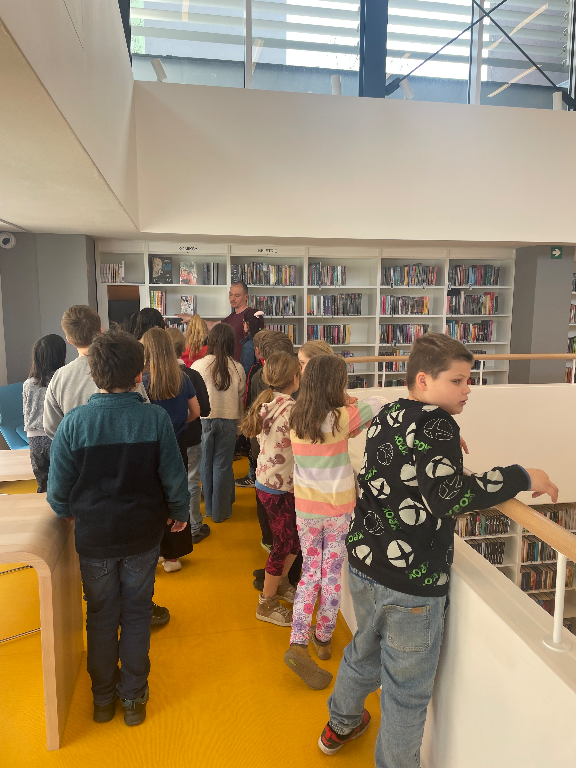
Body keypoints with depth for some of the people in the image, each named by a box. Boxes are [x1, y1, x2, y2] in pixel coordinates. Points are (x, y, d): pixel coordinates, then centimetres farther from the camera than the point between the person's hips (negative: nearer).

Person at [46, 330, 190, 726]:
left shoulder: (74, 423, -16)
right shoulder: (156, 419, -17)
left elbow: (58, 491, -8)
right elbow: (174, 478, -11)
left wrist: (70, 513, 14)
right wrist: (179, 513, 8)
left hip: (94, 537, 1)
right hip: (143, 534, 0)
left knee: (101, 617, 19)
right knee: (137, 615, 17)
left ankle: (103, 698, 38)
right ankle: (134, 698, 32)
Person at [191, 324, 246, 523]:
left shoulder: (199, 365, -11)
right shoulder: (238, 368, -7)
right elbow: (241, 398, 1)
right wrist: (238, 423, 13)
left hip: (204, 419, 0)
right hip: (229, 421, 1)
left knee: (206, 463, 15)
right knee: (223, 465, 9)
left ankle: (209, 508, 28)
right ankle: (220, 511, 19)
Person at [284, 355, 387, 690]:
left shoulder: (297, 420, -3)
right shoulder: (341, 417, -18)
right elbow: (380, 404, -12)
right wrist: (350, 401, 0)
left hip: (306, 511, 4)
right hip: (338, 512, -4)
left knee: (310, 574, 16)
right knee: (332, 575, 15)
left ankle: (299, 643, 11)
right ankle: (323, 638, 32)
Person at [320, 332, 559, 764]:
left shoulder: (385, 416, 4)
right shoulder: (436, 423, -20)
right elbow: (449, 496, -32)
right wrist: (522, 478, -24)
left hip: (363, 566, 9)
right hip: (411, 583, -8)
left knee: (365, 650, 32)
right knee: (408, 688, 15)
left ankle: (340, 726, 54)